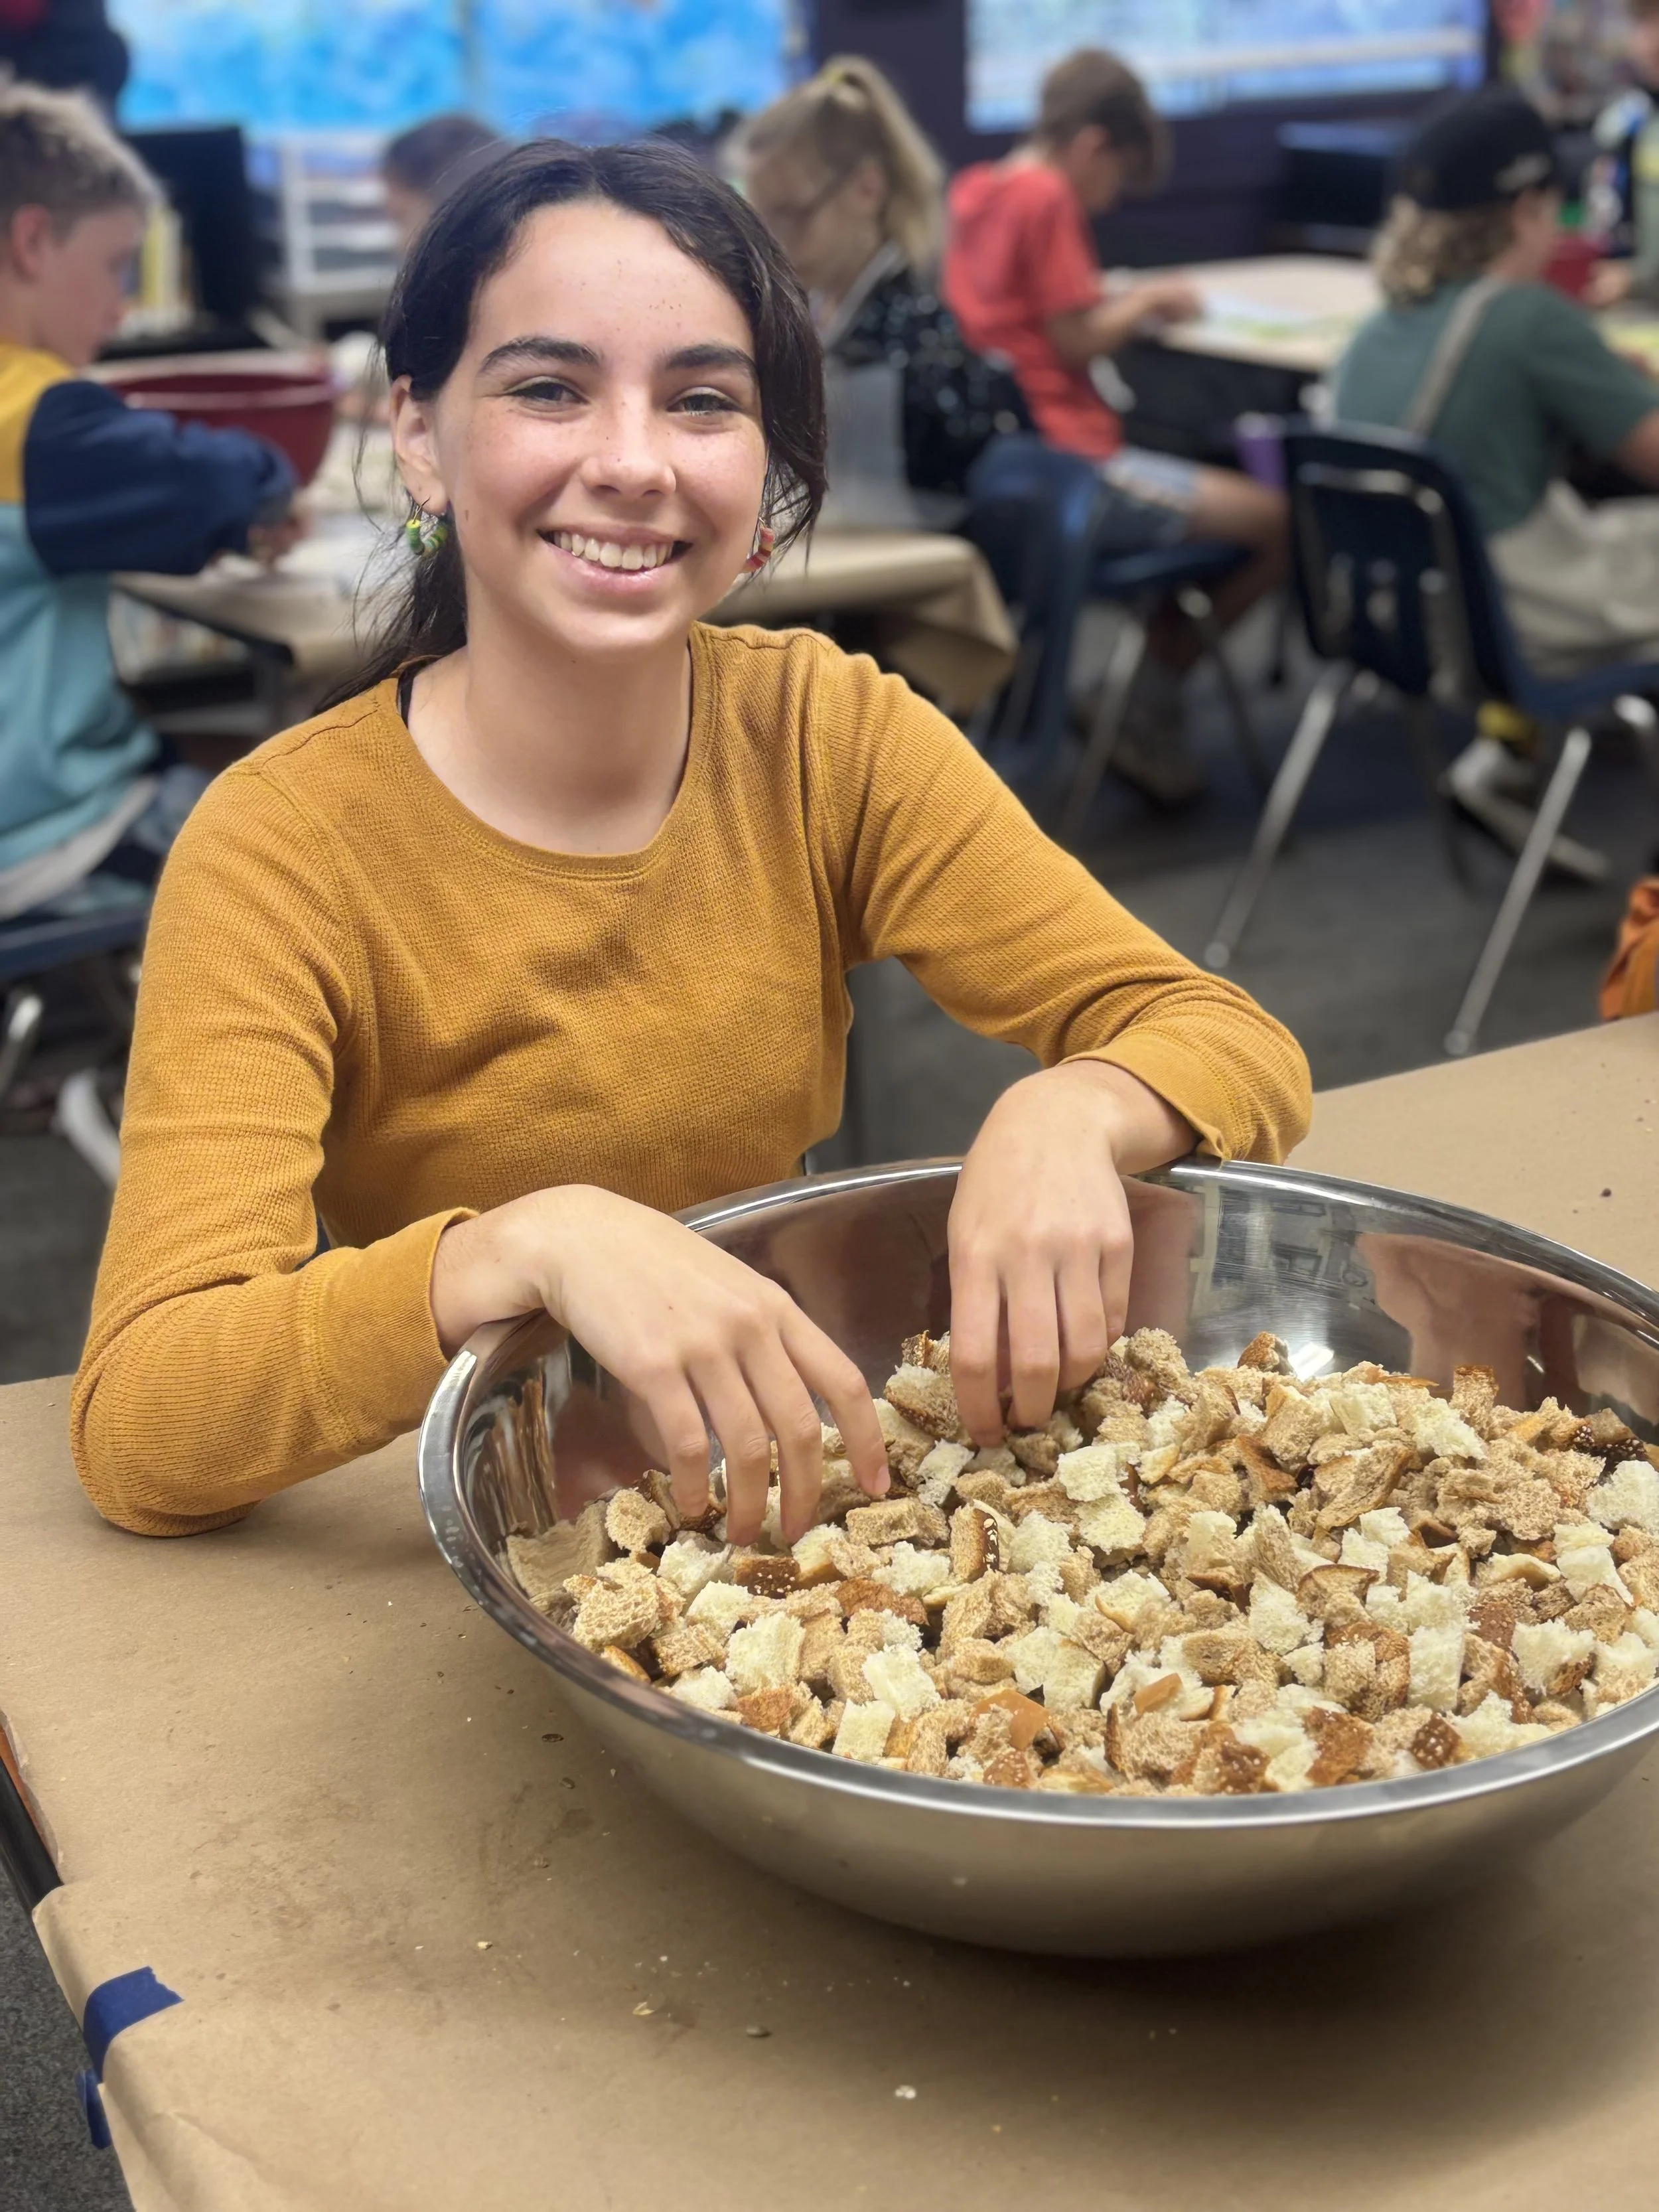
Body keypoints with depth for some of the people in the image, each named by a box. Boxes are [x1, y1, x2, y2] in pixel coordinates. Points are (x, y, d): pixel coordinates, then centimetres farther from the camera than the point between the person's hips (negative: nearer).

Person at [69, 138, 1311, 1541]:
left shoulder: (829, 733, -5)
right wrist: (536, 1242, -41)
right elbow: (139, 1426, -25)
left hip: (806, 1477, 3)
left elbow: (1245, 1053, -7)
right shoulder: (287, 847, -15)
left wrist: (1073, 1112, -30)